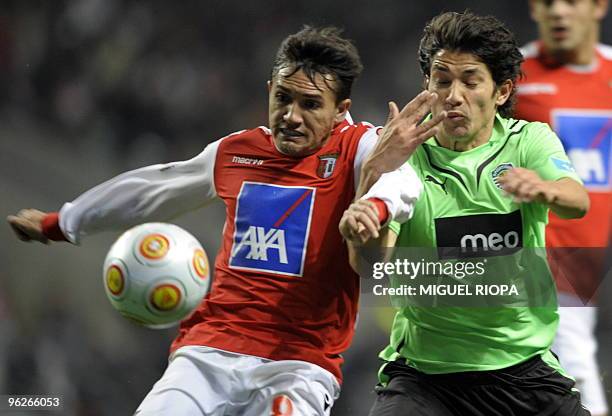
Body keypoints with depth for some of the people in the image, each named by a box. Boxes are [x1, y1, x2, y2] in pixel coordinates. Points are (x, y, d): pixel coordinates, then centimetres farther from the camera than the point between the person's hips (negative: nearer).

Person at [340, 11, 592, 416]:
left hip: (524, 367, 2)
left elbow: (578, 201, -18)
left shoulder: (530, 142, 2)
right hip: (423, 376, -2)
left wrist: (544, 189, -42)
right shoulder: (405, 156, -3)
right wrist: (363, 239, -39)